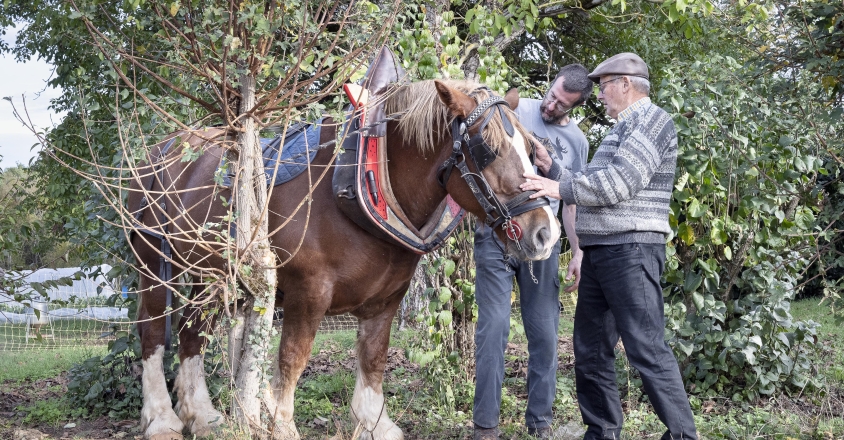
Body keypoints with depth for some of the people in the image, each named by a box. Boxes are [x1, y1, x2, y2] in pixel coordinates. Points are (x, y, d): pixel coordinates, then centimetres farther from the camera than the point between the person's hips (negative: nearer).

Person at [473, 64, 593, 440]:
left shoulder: (577, 142, 10)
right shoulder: (515, 111, 0)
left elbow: (571, 202, 15)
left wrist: (578, 253, 6)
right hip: (496, 236, -3)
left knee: (545, 332, 4)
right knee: (494, 327, -6)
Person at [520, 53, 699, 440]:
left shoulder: (651, 121, -7)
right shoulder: (622, 129, 22)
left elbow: (618, 183, -18)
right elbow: (594, 187, 23)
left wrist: (560, 188, -14)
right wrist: (552, 170, 17)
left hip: (631, 250, -10)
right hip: (599, 250, 10)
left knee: (646, 349, -11)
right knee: (590, 349, 10)